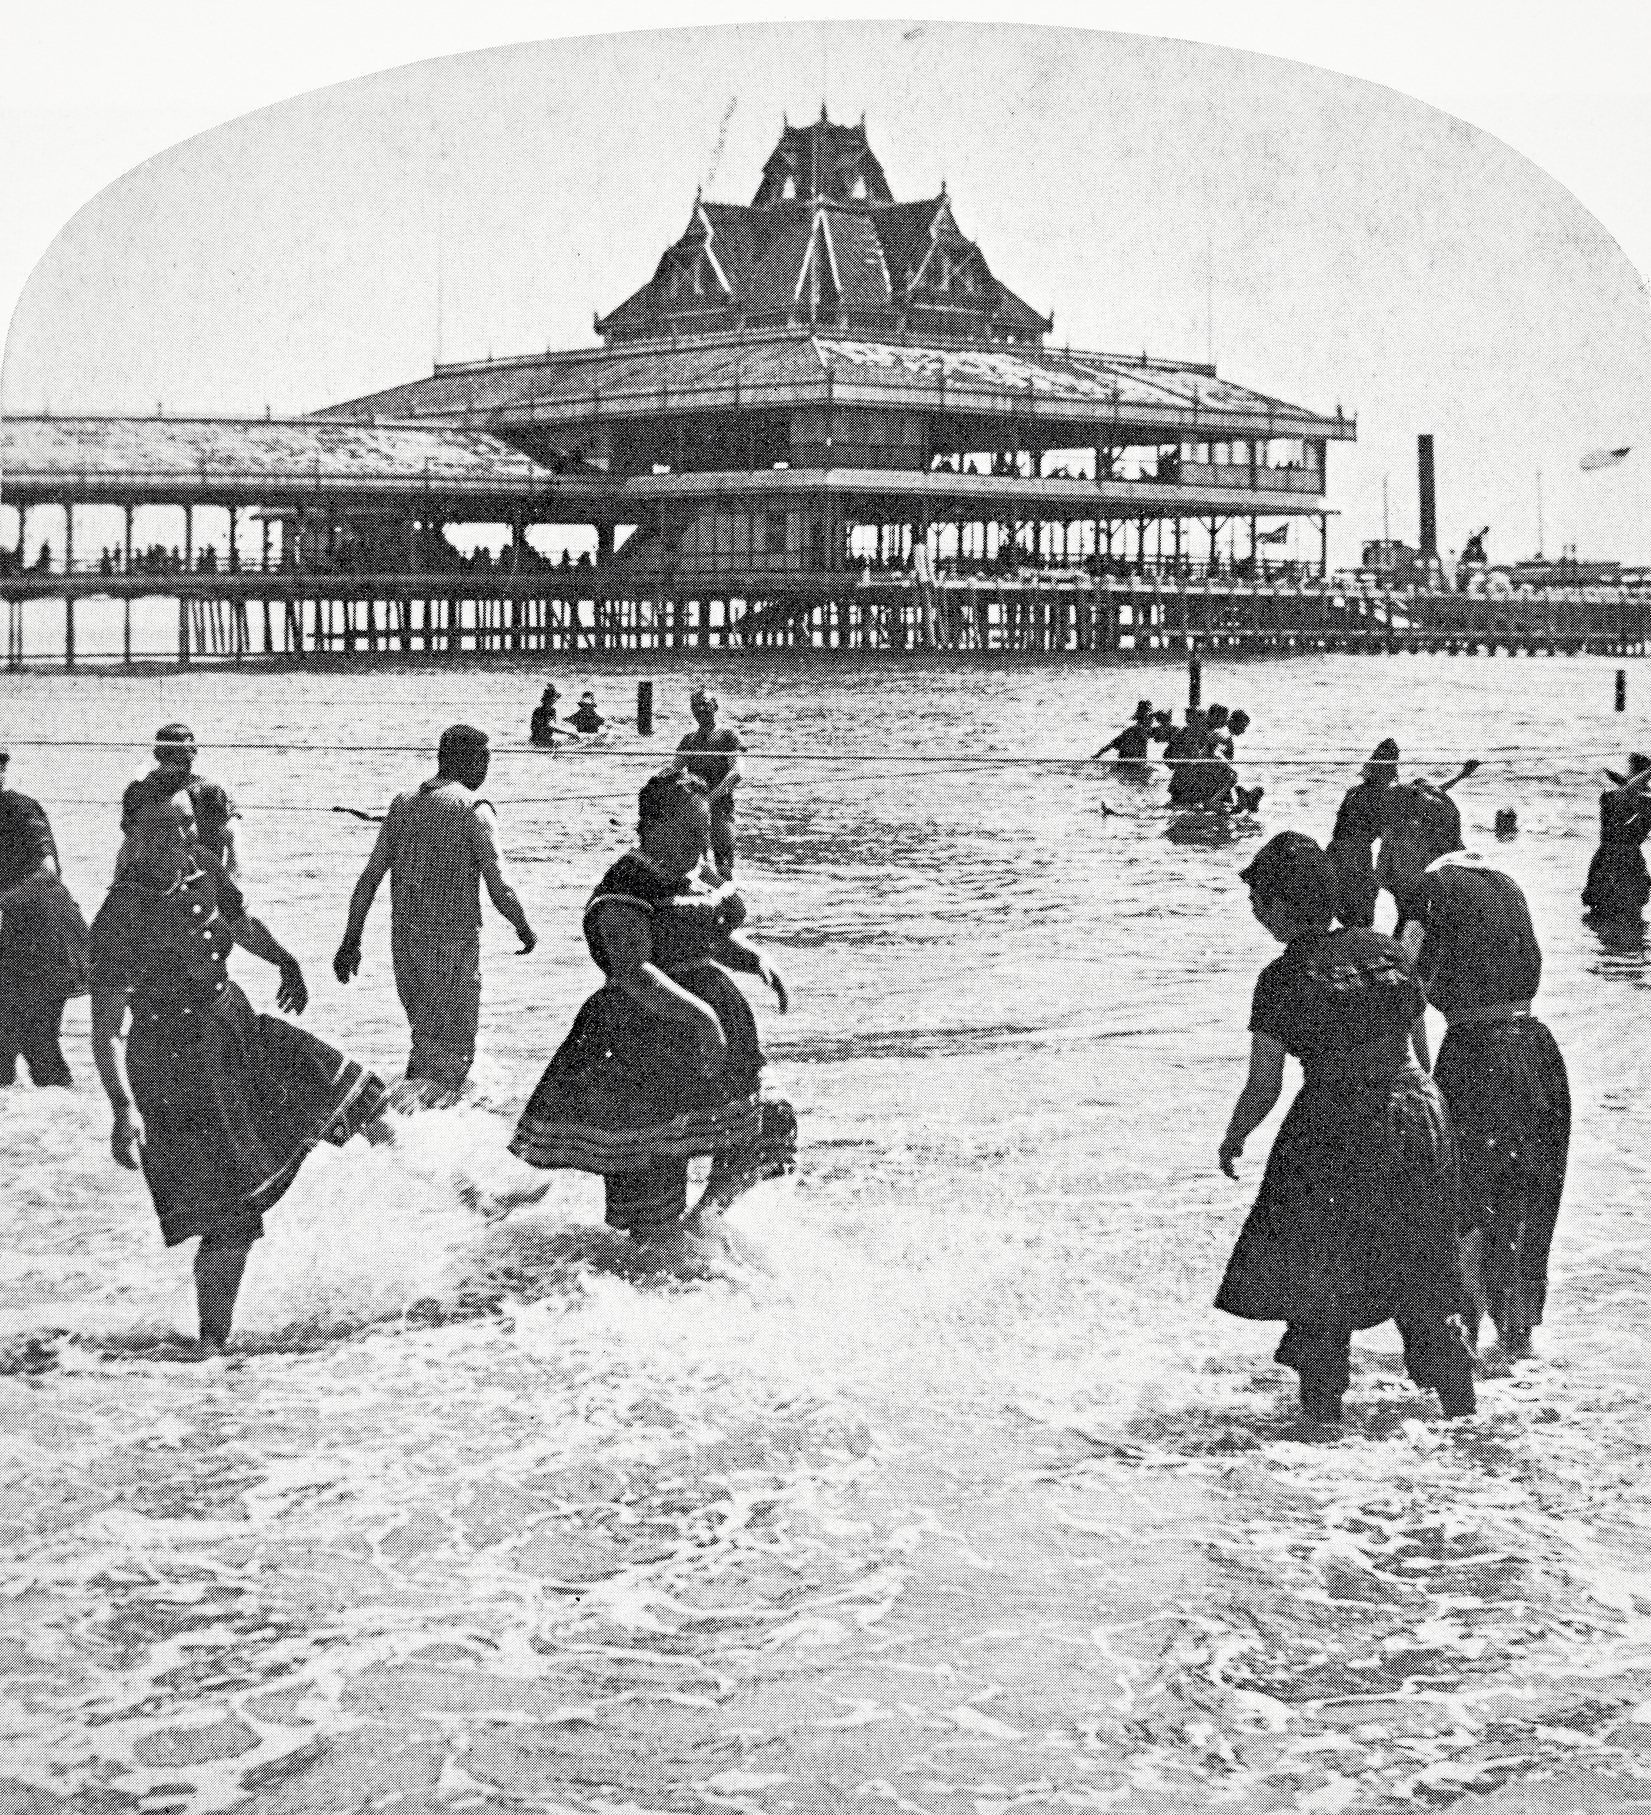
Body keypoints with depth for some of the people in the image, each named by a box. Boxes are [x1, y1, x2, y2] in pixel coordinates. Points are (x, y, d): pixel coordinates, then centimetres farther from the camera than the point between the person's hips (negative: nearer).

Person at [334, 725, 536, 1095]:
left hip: (404, 940, 6)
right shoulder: (474, 810, -10)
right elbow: (499, 888, -13)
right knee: (453, 1050, -2)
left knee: (426, 1037, 21)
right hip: (454, 940, -6)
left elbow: (369, 879, 8)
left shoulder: (402, 804, 9)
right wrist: (524, 930, 4)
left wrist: (351, 940, 12)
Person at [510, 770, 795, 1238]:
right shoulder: (626, 890, -16)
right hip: (644, 1037, -9)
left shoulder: (699, 875, 11)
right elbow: (633, 972, -28)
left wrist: (756, 960, 4)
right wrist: (699, 1014, -38)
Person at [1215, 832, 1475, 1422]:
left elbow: (1264, 1086, -9)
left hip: (1336, 1130, -4)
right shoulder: (1384, 950, 2)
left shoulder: (1283, 978, -11)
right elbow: (1413, 1032, 9)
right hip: (1419, 1117, 5)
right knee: (1421, 1268, 16)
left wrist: (1232, 1140, 7)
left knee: (1317, 1270, 12)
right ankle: (1457, 1397, 20)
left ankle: (1323, 1405, 13)